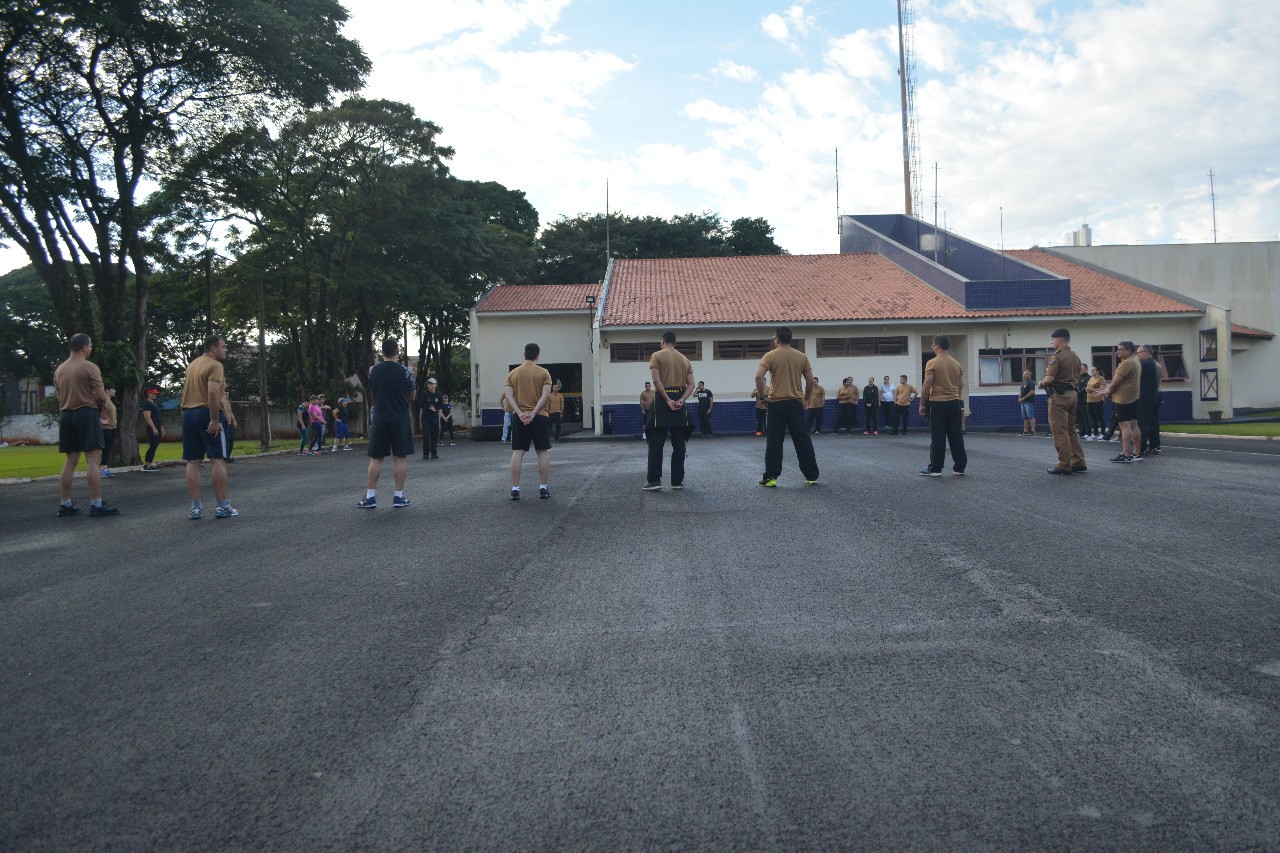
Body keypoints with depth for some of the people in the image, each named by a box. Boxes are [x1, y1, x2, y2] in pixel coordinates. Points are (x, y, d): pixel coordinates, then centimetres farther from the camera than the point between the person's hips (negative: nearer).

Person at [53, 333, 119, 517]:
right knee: (94, 460, -7)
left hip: (66, 415, 7)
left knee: (70, 461, 11)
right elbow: (102, 396, -11)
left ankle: (65, 504, 13)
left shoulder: (59, 370, 14)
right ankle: (96, 505, -10)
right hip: (86, 414, -7)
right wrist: (99, 409, 7)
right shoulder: (90, 367, -8)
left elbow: (60, 397, 18)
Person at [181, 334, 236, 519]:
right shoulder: (215, 365, -9)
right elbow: (213, 393, -22)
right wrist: (215, 420, -23)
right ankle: (222, 507, -3)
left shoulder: (192, 364, 18)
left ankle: (195, 508, 4)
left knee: (193, 461, 5)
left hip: (188, 413, 8)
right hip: (208, 414, -8)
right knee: (218, 460, -3)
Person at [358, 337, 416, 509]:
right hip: (401, 420, -2)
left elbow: (371, 395, 13)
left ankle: (370, 497, 6)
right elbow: (412, 396, 2)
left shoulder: (373, 371, 1)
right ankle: (399, 497, 5)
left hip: (379, 419, 2)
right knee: (400, 458, 4)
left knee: (376, 458, 6)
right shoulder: (405, 372, -8)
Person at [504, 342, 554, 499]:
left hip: (519, 417, 2)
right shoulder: (543, 373, 0)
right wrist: (533, 413, -14)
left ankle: (515, 489, 0)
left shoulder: (513, 373, 7)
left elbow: (508, 395, -3)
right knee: (543, 452, 6)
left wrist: (520, 414, -9)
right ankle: (543, 488, 5)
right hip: (539, 416, -2)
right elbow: (545, 395, -12)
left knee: (517, 452, 2)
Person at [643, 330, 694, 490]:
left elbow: (656, 380, -14)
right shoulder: (685, 360, 14)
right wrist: (681, 400, -7)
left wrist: (668, 400, -14)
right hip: (679, 401, 4)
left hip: (662, 400, -4)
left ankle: (654, 480, -4)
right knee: (678, 443, 9)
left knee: (656, 443, 0)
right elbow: (691, 384, 3)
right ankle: (677, 480, 10)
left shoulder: (657, 356, -1)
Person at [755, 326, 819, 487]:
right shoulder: (801, 356, 4)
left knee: (774, 442, 2)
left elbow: (758, 376, -17)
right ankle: (811, 476, 10)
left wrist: (762, 394, -4)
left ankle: (770, 478, 1)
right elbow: (810, 381, 4)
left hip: (776, 403, -2)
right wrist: (805, 397, 19)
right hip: (796, 403, 2)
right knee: (803, 441, 7)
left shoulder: (770, 356, -5)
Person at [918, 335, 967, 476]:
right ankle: (960, 467, 12)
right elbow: (961, 386, 13)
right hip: (955, 403, 5)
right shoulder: (957, 364, 10)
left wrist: (922, 404, -3)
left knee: (937, 437, -2)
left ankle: (935, 468, 0)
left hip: (938, 403, -5)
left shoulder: (932, 363, -9)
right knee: (956, 437, 9)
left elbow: (927, 386, -12)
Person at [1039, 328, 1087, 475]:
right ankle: (1078, 463, 15)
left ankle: (1064, 465, -3)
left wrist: (1042, 383, 0)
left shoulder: (1056, 356, -14)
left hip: (1059, 396, -9)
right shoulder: (1075, 356, 13)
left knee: (1059, 432, -4)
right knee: (1071, 430, 16)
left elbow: (1049, 378, -19)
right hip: (1072, 394, 9)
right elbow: (1077, 377, 20)